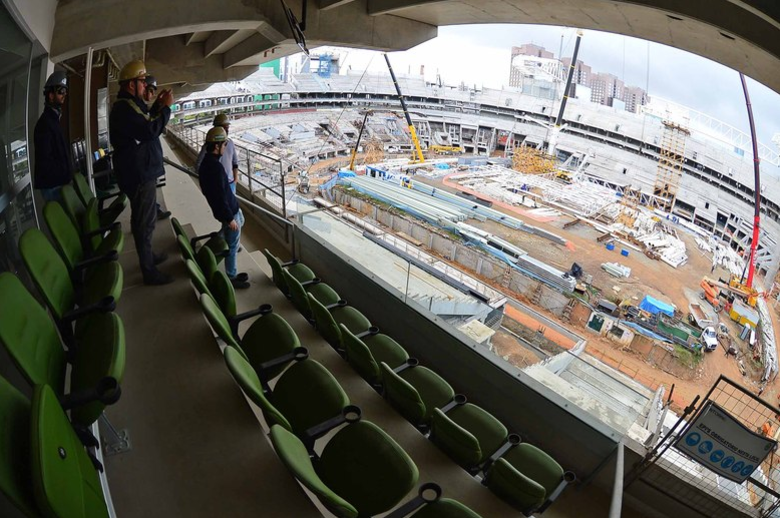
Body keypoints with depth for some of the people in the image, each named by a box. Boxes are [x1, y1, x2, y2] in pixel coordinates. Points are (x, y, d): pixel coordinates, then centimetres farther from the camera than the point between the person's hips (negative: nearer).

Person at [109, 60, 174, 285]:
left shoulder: (129, 104, 14)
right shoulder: (124, 107, -20)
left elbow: (146, 123, 22)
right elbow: (151, 131, -28)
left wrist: (158, 105, 11)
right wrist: (166, 107, -18)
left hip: (141, 171, 11)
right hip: (139, 174, -11)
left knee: (144, 218, 23)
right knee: (145, 222, -6)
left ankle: (149, 256, 40)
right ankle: (149, 271, 2)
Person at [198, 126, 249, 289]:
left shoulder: (206, 162, 4)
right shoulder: (216, 167, -28)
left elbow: (209, 189, 15)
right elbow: (220, 196, -27)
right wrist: (229, 218, -20)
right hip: (228, 210, -9)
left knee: (240, 222, 33)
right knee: (232, 245, 4)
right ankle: (231, 278, 17)